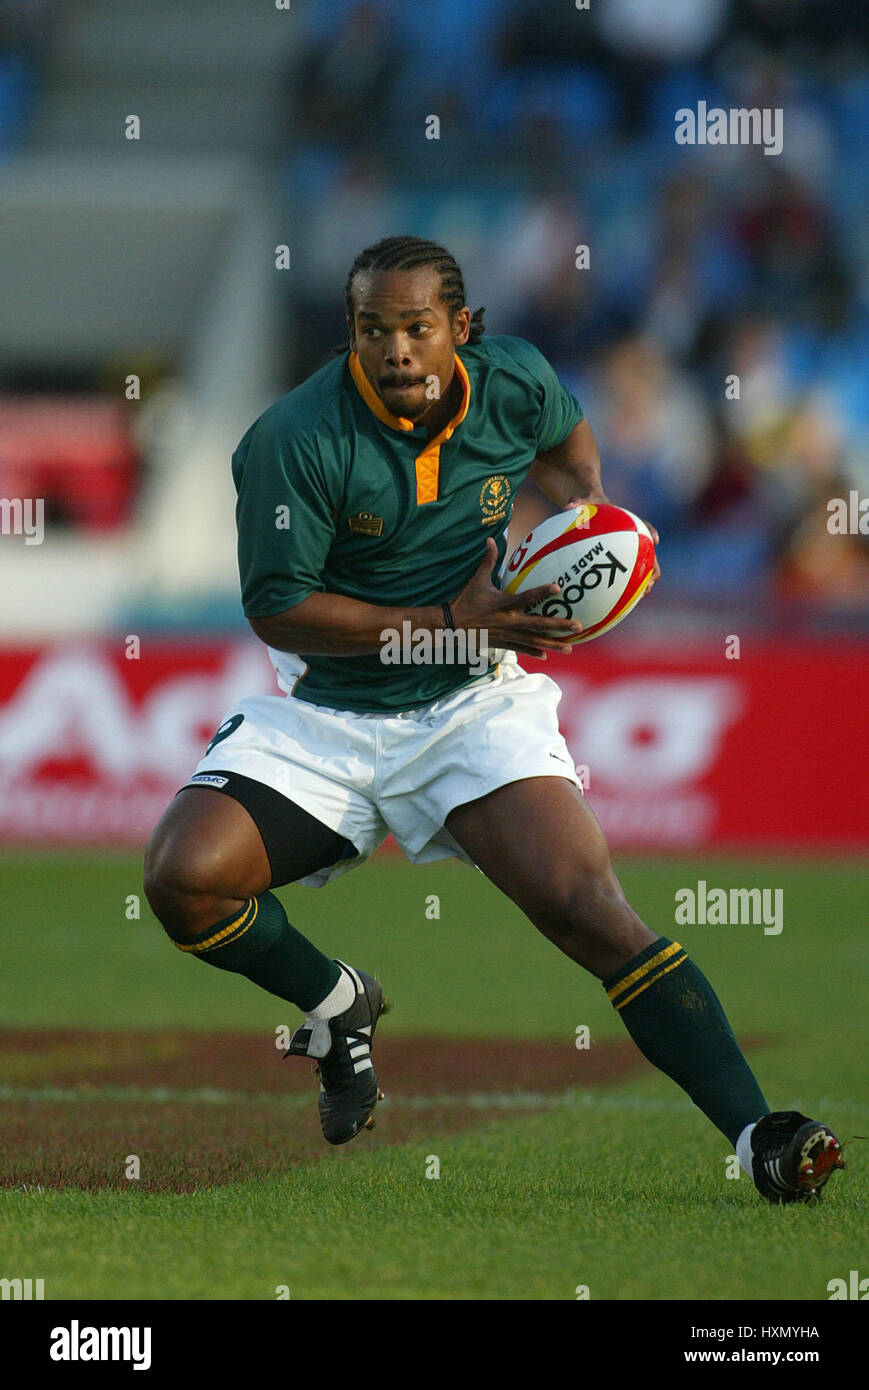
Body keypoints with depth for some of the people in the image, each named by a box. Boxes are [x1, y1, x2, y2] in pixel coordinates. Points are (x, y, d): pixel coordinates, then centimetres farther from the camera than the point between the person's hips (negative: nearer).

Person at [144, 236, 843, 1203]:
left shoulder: (515, 383, -4)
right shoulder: (297, 439, -18)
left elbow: (564, 438, 22)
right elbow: (275, 607, -15)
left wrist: (589, 506, 1)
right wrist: (447, 623, -19)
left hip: (474, 708, 1)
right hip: (324, 718, -1)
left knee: (586, 908, -20)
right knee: (182, 878, -22)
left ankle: (756, 1138, -25)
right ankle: (335, 1003, 9)